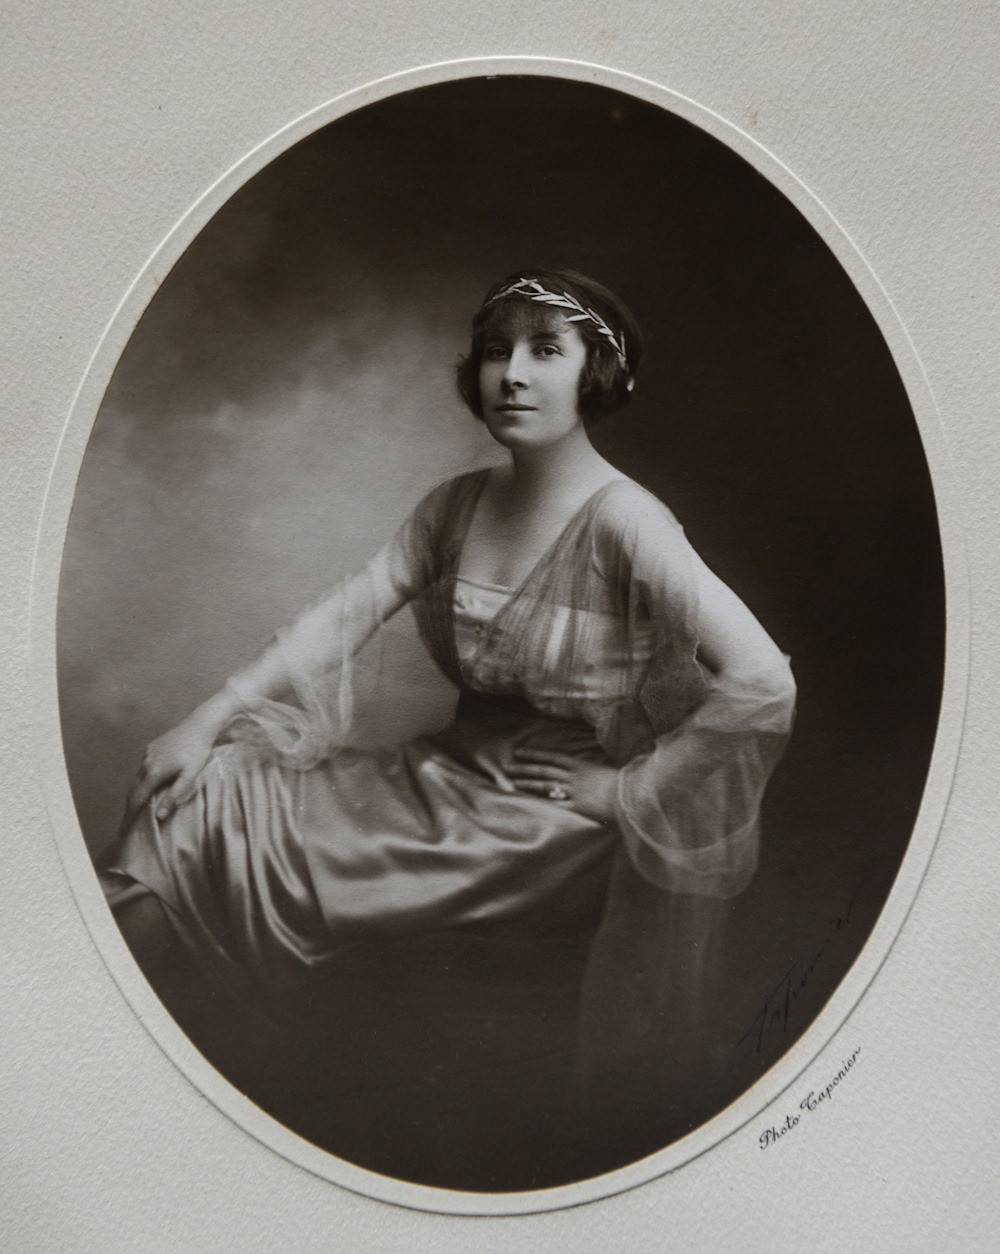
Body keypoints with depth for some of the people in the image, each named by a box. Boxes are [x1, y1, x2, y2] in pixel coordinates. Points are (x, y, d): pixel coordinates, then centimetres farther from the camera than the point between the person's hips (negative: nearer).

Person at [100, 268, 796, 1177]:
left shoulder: (622, 521, -18)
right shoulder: (456, 505, 3)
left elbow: (764, 684, -27)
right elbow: (339, 619, 1)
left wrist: (626, 786, -18)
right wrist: (207, 723, -8)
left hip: (556, 817, -7)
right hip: (452, 775, 7)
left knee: (247, 835, -18)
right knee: (191, 798, -7)